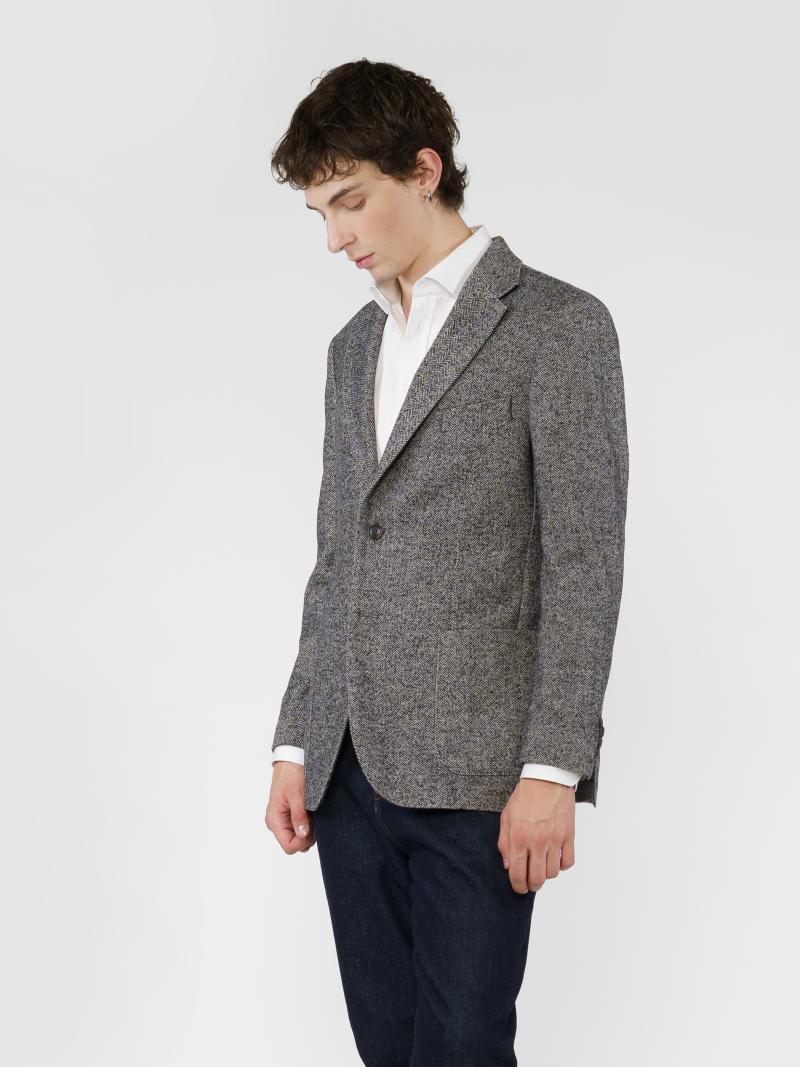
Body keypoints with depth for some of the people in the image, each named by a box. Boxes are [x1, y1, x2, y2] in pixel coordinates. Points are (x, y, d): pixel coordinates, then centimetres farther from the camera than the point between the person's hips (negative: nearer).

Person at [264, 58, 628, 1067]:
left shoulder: (556, 324, -3)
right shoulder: (354, 346, 19)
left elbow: (584, 565, -8)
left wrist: (551, 770, -14)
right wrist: (296, 745, 14)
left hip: (475, 771, -6)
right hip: (351, 766, 6)